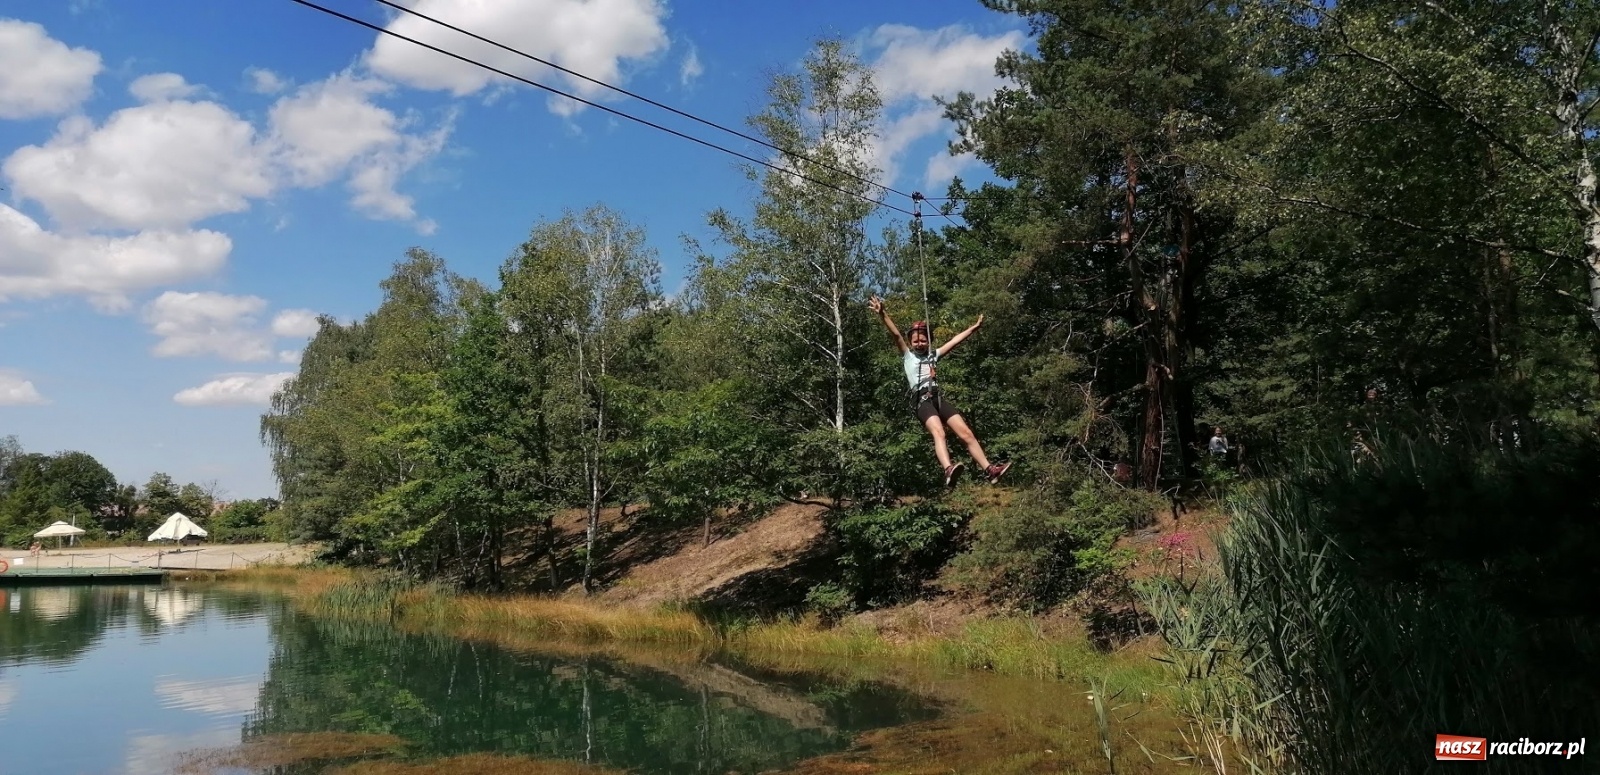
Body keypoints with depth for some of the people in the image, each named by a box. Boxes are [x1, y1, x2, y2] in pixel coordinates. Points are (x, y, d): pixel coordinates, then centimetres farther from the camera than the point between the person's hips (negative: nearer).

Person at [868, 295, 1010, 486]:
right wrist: (882, 314, -11)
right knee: (938, 433, -30)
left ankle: (989, 470, -4)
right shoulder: (907, 356, 13)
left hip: (939, 397, 5)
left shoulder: (933, 355, 25)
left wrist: (974, 327, 33)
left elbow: (954, 341, 30)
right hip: (922, 400, -5)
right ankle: (948, 470, -52)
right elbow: (896, 334, 1)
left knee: (966, 434, -4)